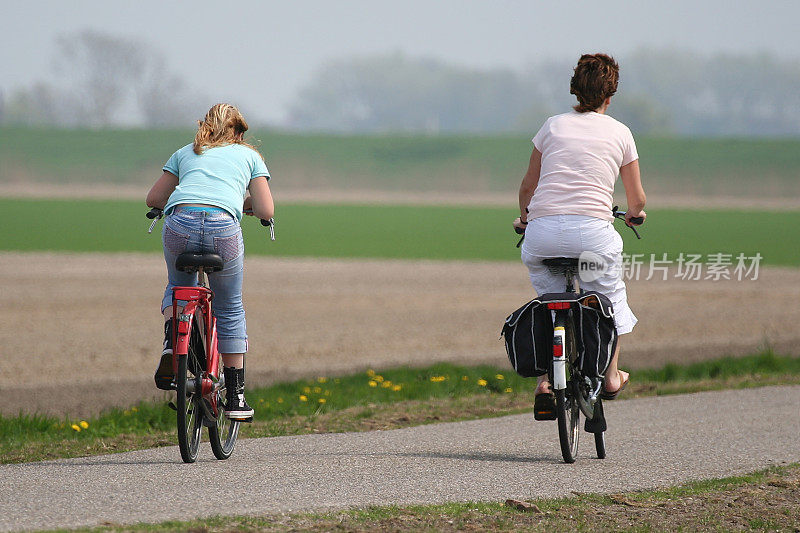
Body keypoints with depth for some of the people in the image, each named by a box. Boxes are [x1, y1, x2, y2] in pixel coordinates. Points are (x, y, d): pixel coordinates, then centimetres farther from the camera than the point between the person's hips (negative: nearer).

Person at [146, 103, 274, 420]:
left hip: (179, 224, 1)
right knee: (230, 311, 19)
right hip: (223, 226, -1)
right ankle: (235, 397, 19)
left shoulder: (186, 153, 31)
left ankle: (170, 343, 3)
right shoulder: (249, 156, 26)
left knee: (178, 287, 32)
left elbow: (154, 198, 29)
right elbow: (266, 211, 16)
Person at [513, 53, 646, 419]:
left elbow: (528, 186, 24)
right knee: (610, 294, 25)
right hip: (592, 231, -2)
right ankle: (611, 375, 30)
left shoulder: (553, 126, 15)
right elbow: (637, 199, 18)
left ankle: (544, 382, 7)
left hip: (542, 231, 2)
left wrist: (524, 217, 44)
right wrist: (634, 214, 42)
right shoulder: (619, 133, 11)